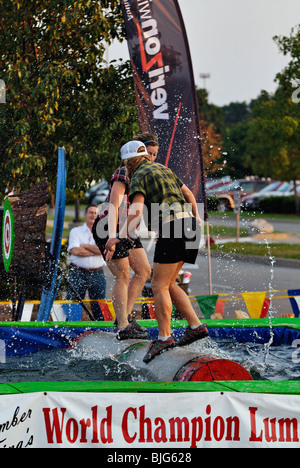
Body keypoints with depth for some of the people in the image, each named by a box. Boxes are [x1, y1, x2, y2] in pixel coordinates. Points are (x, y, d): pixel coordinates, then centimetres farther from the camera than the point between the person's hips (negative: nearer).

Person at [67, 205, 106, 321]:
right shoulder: (75, 231, 6)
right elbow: (75, 251, -10)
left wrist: (85, 246, -6)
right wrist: (95, 251, -6)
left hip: (97, 274, 1)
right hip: (78, 273, -1)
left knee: (99, 307, 4)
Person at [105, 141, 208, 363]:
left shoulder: (139, 176, -2)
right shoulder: (163, 169, 22)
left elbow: (136, 211, -17)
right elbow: (188, 193, 36)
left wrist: (119, 238, -23)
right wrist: (196, 216, 53)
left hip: (171, 226, -8)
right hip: (188, 223, 8)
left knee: (160, 286, -6)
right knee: (168, 284, 14)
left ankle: (164, 337, -11)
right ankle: (195, 326, 7)